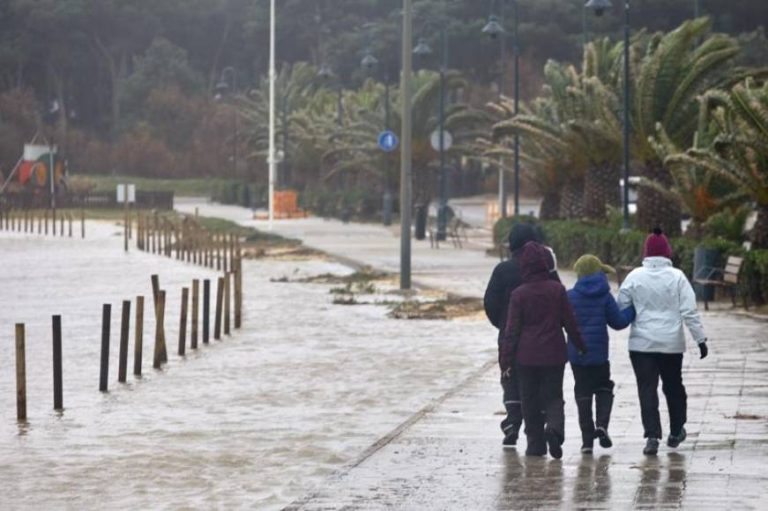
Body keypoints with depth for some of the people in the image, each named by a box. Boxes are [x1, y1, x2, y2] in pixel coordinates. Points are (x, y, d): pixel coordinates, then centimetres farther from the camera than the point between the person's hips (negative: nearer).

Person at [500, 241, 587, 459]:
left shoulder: (519, 294, -6)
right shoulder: (557, 290, -3)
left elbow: (512, 330, -5)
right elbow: (570, 322, 3)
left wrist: (506, 359, -1)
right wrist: (581, 347, 16)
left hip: (527, 357, -1)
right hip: (554, 355, 1)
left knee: (530, 401, 10)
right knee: (553, 397, 7)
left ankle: (535, 443, 10)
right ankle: (554, 428, -21)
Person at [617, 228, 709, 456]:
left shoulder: (634, 277, -4)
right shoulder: (677, 277, -5)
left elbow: (621, 309, 1)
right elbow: (690, 311, -6)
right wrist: (700, 339, -1)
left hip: (641, 343, -1)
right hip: (671, 343, 1)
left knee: (647, 389, -1)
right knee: (673, 386, 18)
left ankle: (652, 435, -13)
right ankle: (676, 431, 30)